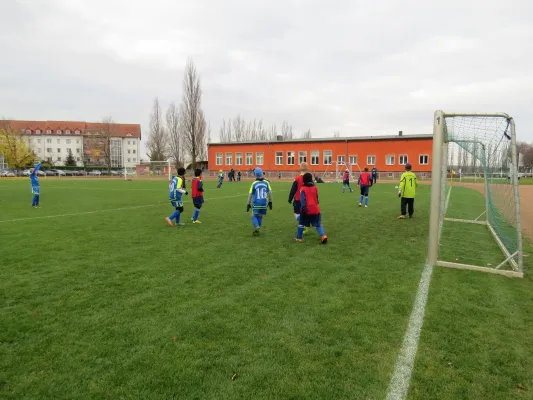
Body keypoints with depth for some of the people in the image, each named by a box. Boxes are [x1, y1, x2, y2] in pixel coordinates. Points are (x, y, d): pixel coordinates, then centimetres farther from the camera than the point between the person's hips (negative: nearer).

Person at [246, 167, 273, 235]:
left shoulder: (254, 183, -4)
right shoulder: (266, 182, 0)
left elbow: (250, 194, -1)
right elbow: (270, 192, 1)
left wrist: (248, 204, 6)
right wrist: (270, 202, 11)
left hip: (256, 203, -2)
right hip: (264, 203, 2)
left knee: (254, 216, 8)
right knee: (260, 217, 15)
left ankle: (256, 227, -16)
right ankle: (257, 230, 19)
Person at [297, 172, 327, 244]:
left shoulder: (303, 189, -8)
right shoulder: (315, 188, 6)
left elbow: (303, 200, -18)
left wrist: (304, 209, -21)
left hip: (307, 210, -3)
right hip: (316, 210, 3)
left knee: (301, 223, 15)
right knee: (318, 224, 11)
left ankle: (299, 237, 20)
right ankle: (323, 236, -8)